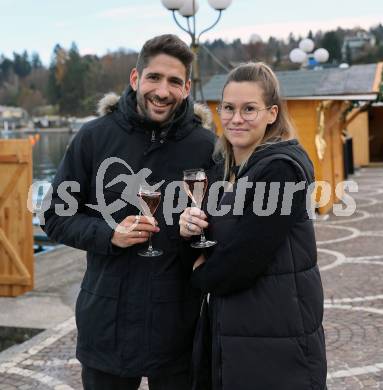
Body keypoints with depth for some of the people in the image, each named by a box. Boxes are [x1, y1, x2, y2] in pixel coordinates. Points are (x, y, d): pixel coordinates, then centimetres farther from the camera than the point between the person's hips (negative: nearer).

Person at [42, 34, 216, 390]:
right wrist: (108, 234, -14)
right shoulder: (95, 137, -3)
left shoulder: (206, 146, -4)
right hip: (107, 321, 1)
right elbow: (56, 215, 1)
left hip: (178, 325, 0)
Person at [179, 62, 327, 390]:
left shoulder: (283, 169, -17)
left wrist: (203, 275, -3)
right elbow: (205, 252, 11)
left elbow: (246, 256, -21)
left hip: (276, 340, -7)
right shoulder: (223, 168, 8)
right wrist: (189, 230, -11)